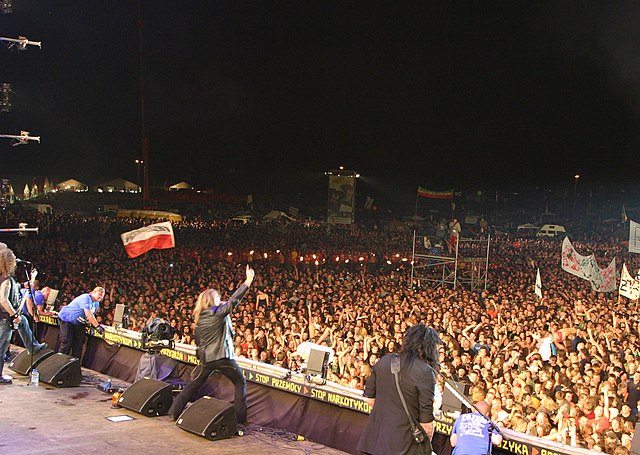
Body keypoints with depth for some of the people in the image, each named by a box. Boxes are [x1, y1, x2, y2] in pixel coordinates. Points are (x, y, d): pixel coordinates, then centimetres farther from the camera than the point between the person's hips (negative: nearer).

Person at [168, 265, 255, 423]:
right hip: (223, 357, -5)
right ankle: (240, 417, 3)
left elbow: (197, 341, 15)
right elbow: (234, 299, -14)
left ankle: (174, 412, 20)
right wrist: (248, 281, -14)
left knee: (194, 384, 20)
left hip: (206, 358, 5)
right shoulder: (219, 312, -8)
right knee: (240, 383, 9)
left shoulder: (199, 318, 9)